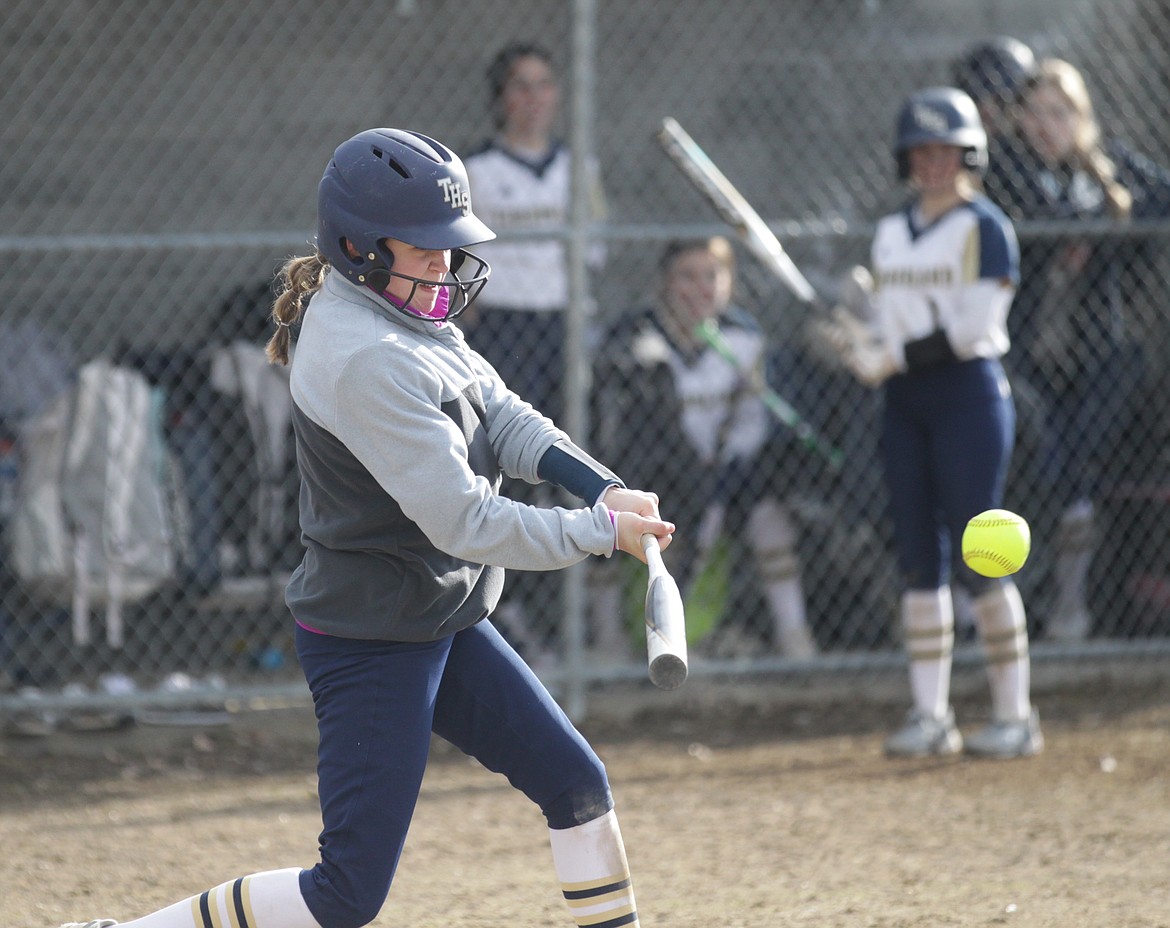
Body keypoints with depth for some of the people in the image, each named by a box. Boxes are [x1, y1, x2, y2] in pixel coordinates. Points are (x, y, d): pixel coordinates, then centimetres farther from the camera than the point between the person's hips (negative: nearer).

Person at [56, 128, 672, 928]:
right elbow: (463, 521, -29)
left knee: (577, 785, 13)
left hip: (442, 624, 10)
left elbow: (502, 417, 4)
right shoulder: (367, 359, -27)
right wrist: (600, 532, -22)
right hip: (368, 644, -10)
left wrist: (603, 489, -13)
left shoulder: (400, 317, 4)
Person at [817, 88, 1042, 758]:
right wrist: (859, 340, -4)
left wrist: (896, 357, -19)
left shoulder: (985, 227, -5)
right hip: (904, 401, 6)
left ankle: (1015, 715, -4)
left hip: (969, 392, -6)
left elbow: (975, 326, -13)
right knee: (919, 555, 4)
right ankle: (930, 715, 7)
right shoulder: (891, 233, 16)